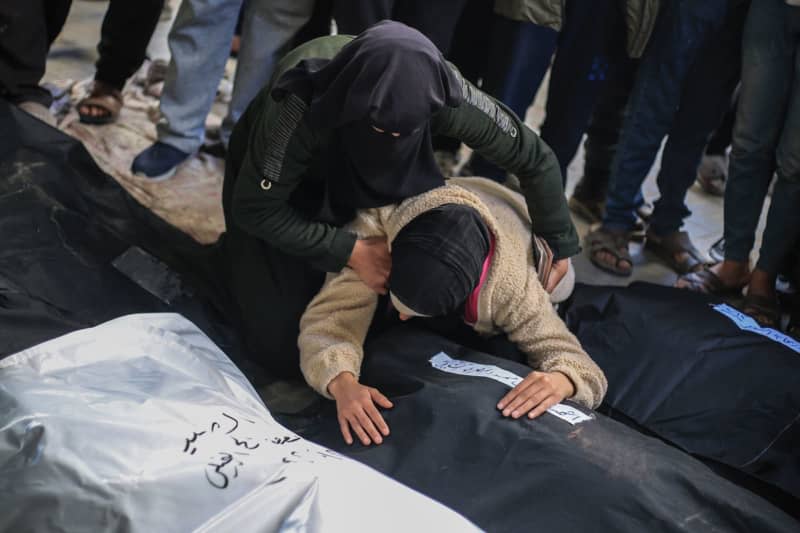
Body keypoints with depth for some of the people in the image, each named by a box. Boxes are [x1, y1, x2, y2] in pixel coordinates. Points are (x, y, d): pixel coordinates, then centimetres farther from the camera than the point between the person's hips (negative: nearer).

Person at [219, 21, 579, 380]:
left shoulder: (441, 93, -34)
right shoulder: (301, 105, -43)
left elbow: (535, 159, -19)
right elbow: (254, 207, -30)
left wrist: (558, 245, -7)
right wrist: (351, 252, -32)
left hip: (357, 182, 3)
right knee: (286, 352, -5)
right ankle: (237, 255, 20)